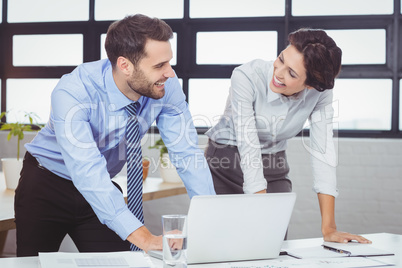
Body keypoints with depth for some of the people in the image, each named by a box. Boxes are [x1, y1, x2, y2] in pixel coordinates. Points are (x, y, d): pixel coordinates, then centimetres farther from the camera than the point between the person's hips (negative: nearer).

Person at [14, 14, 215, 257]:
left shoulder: (168, 87, -19)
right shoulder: (73, 93, -34)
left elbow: (187, 153, -17)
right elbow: (87, 172, -43)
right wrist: (143, 238, -52)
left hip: (104, 188, 4)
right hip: (46, 185, -3)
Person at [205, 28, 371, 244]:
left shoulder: (320, 92, -17)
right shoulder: (247, 77, -28)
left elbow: (323, 153, -18)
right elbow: (249, 149, -31)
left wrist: (329, 229, -23)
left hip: (273, 167, 3)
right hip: (227, 165, -2)